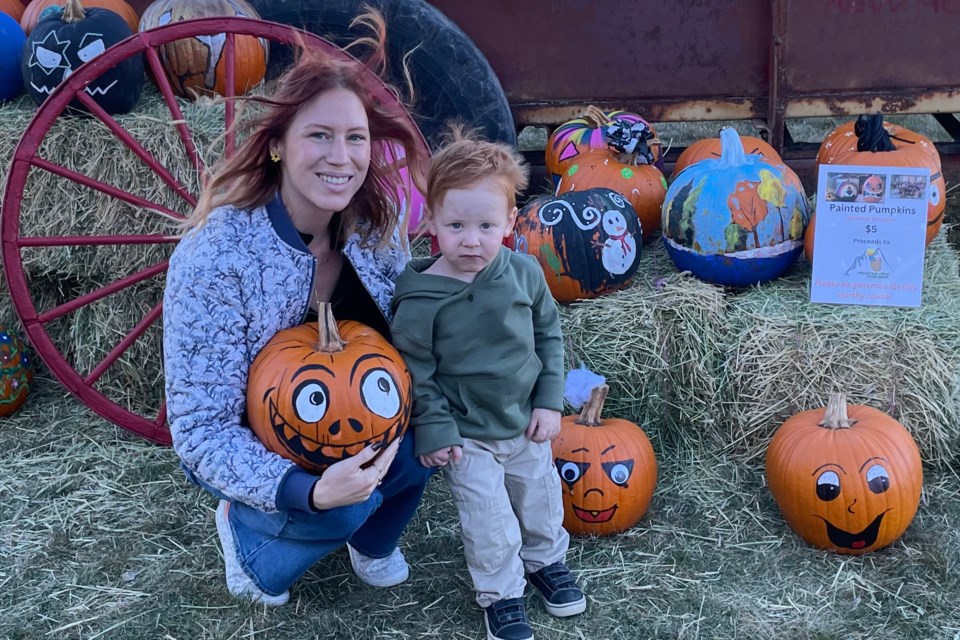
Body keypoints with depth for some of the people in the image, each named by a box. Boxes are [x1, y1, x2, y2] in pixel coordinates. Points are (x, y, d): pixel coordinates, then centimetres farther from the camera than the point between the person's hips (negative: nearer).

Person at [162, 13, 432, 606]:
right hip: (251, 450, -4)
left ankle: (373, 541, 10)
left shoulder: (377, 230, -14)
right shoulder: (216, 258, -29)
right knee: (344, 505, -30)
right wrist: (309, 490, -42)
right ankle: (249, 540, 5)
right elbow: (202, 431, -26)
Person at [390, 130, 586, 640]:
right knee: (489, 520, 6)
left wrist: (549, 400, -1)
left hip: (526, 423, 4)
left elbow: (549, 334, 2)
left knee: (541, 497, 22)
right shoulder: (421, 300, -23)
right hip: (466, 435, -4)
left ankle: (545, 559, 50)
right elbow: (414, 371, -13)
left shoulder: (524, 273, -12)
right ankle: (500, 594, 32)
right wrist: (434, 430, -14)